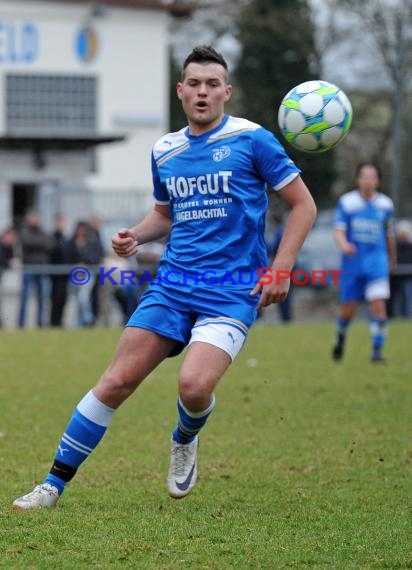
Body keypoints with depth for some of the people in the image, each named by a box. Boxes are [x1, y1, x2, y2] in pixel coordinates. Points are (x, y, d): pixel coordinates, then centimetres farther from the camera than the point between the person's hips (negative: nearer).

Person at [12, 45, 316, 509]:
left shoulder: (251, 140, -4)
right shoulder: (164, 151, 11)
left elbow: (303, 205, 0)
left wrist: (281, 268, -9)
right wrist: (134, 236, 7)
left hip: (232, 291, -4)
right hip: (172, 285, 4)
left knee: (194, 385, -25)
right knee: (116, 381, -5)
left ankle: (185, 441, 11)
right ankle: (54, 483, 4)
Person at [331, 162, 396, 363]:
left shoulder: (385, 204, 4)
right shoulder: (347, 202, -2)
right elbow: (339, 231, -8)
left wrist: (392, 258, 27)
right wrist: (344, 245, -30)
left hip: (377, 262, 1)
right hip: (352, 262, -1)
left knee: (378, 304, -16)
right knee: (348, 309, 5)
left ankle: (377, 351, -9)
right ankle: (340, 338, 37)